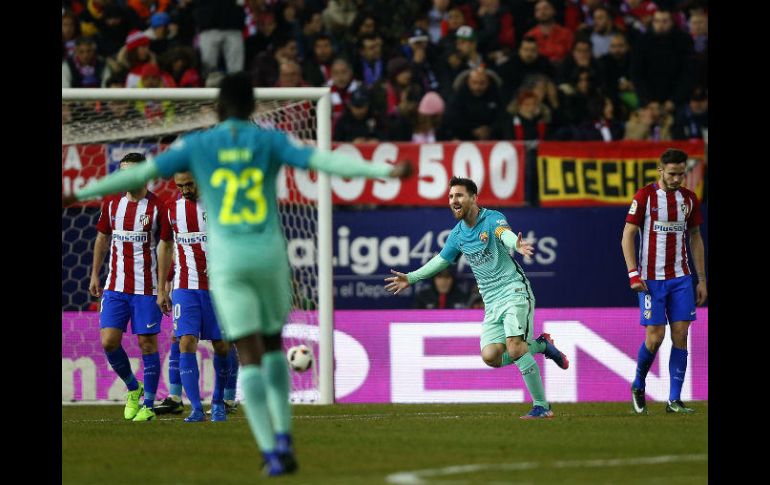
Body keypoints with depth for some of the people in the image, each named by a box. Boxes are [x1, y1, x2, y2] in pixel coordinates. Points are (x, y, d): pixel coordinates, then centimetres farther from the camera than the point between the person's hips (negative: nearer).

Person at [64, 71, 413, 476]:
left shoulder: (196, 145, 3)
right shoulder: (270, 141, 2)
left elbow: (141, 173, 2)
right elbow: (325, 161, -7)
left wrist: (81, 194, 10)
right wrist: (386, 171, -7)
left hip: (226, 260, -1)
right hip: (269, 254, 1)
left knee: (250, 356, -2)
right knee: (272, 344, 21)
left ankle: (270, 450, -12)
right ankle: (283, 438, 13)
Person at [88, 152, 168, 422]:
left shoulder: (157, 207, -7)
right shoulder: (111, 204, 6)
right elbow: (102, 238, 18)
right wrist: (95, 275, 16)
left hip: (146, 288, -4)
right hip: (115, 286, 4)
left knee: (147, 343, -1)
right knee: (109, 341, -4)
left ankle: (148, 405, 8)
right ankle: (133, 389, 20)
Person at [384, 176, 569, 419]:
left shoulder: (492, 218, -10)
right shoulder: (458, 233, 11)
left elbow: (504, 233, -34)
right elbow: (441, 260, 27)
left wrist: (517, 245, -57)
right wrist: (410, 278, 31)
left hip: (514, 290, -7)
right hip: (492, 302, 7)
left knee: (514, 347, -24)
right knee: (491, 356, -11)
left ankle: (541, 406, -17)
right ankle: (541, 345, 13)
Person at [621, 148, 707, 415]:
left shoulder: (689, 199, 8)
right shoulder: (645, 197, -6)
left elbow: (696, 238, 16)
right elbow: (627, 236, -5)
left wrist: (702, 280, 13)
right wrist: (634, 274, -13)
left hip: (680, 277, 4)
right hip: (651, 279, -4)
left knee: (680, 335, -4)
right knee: (654, 337, -7)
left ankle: (674, 400, 0)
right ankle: (638, 386, 20)